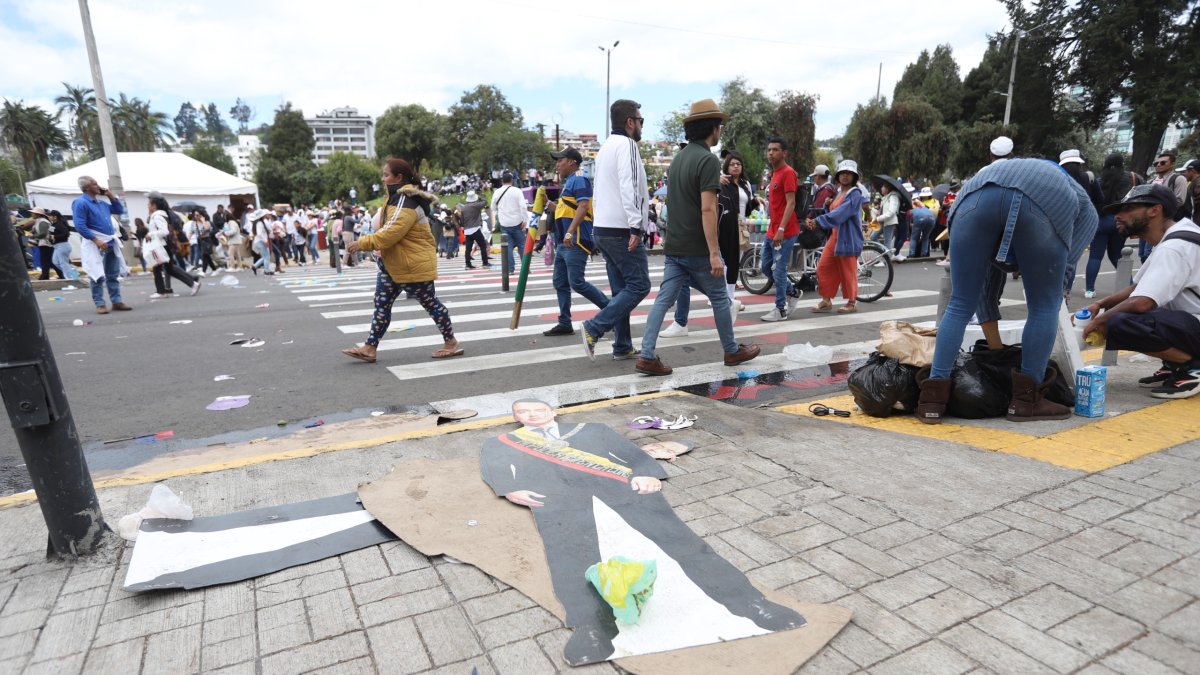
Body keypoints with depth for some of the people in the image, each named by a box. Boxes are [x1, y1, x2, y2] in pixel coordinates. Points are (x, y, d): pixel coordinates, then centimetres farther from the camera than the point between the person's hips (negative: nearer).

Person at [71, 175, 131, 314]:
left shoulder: (102, 203, 16)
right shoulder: (80, 203, -8)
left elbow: (120, 210, 27)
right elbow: (80, 226, -15)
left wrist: (111, 196, 14)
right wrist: (96, 240, -21)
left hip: (111, 242, 8)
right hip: (95, 244, -7)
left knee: (113, 275, 9)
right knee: (98, 276, -5)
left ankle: (117, 302, 14)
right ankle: (99, 304, 0)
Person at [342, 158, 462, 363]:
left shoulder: (406, 202, -21)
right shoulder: (398, 197, 12)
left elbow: (391, 233, -30)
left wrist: (362, 243, -23)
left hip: (414, 265, -10)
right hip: (393, 264, 10)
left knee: (430, 303, 3)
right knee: (381, 305, 8)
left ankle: (451, 343, 17)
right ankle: (370, 348, 12)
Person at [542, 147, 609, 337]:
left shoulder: (579, 179, -7)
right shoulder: (568, 182, 23)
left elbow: (583, 206, -21)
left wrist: (570, 232, -28)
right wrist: (549, 204, 17)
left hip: (575, 242, -10)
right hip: (563, 243, 10)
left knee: (576, 282, -12)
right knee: (560, 283, 8)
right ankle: (564, 324, 13)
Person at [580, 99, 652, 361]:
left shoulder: (606, 147, 21)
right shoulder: (626, 145, -9)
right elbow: (629, 188, -21)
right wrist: (635, 226, -24)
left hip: (603, 229, 10)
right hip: (622, 230, -10)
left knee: (621, 288, 11)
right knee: (639, 285, -5)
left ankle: (623, 347, 13)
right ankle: (593, 329, -11)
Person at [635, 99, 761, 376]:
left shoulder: (679, 158, 13)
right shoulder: (708, 160, -14)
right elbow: (707, 209, -21)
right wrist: (714, 253, -22)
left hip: (674, 246, 7)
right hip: (698, 248, -7)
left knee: (665, 299, 3)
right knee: (720, 299, 10)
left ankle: (647, 356, -3)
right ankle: (732, 351, 25)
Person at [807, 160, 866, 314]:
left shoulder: (855, 194, -11)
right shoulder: (839, 192, 15)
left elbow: (839, 214, -24)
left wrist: (817, 221, -29)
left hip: (847, 238, -8)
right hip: (834, 236, 8)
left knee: (848, 271, 1)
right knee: (823, 267, 3)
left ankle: (852, 302, 15)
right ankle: (826, 301, 11)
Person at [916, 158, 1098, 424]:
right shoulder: (1087, 210, 37)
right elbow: (1065, 262, 24)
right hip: (1047, 203, -3)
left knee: (960, 305, 10)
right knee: (1045, 306, 15)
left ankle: (933, 401, 5)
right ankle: (1026, 399, 18)